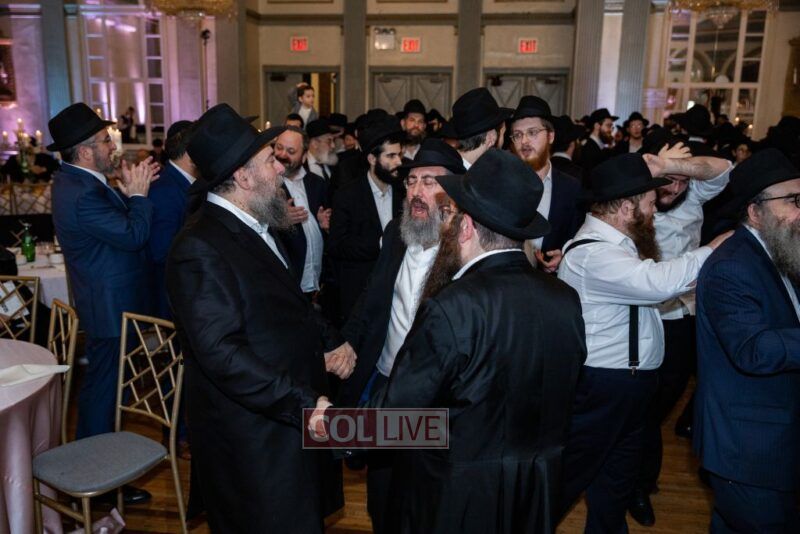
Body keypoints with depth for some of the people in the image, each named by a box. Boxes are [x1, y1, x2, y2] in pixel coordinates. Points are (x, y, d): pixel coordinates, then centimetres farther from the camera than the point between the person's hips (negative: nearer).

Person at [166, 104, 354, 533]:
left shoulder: (257, 227, 9)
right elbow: (221, 352, -27)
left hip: (290, 421, 9)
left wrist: (329, 343, 0)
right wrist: (305, 403, -25)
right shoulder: (200, 249, -22)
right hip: (253, 439, -9)